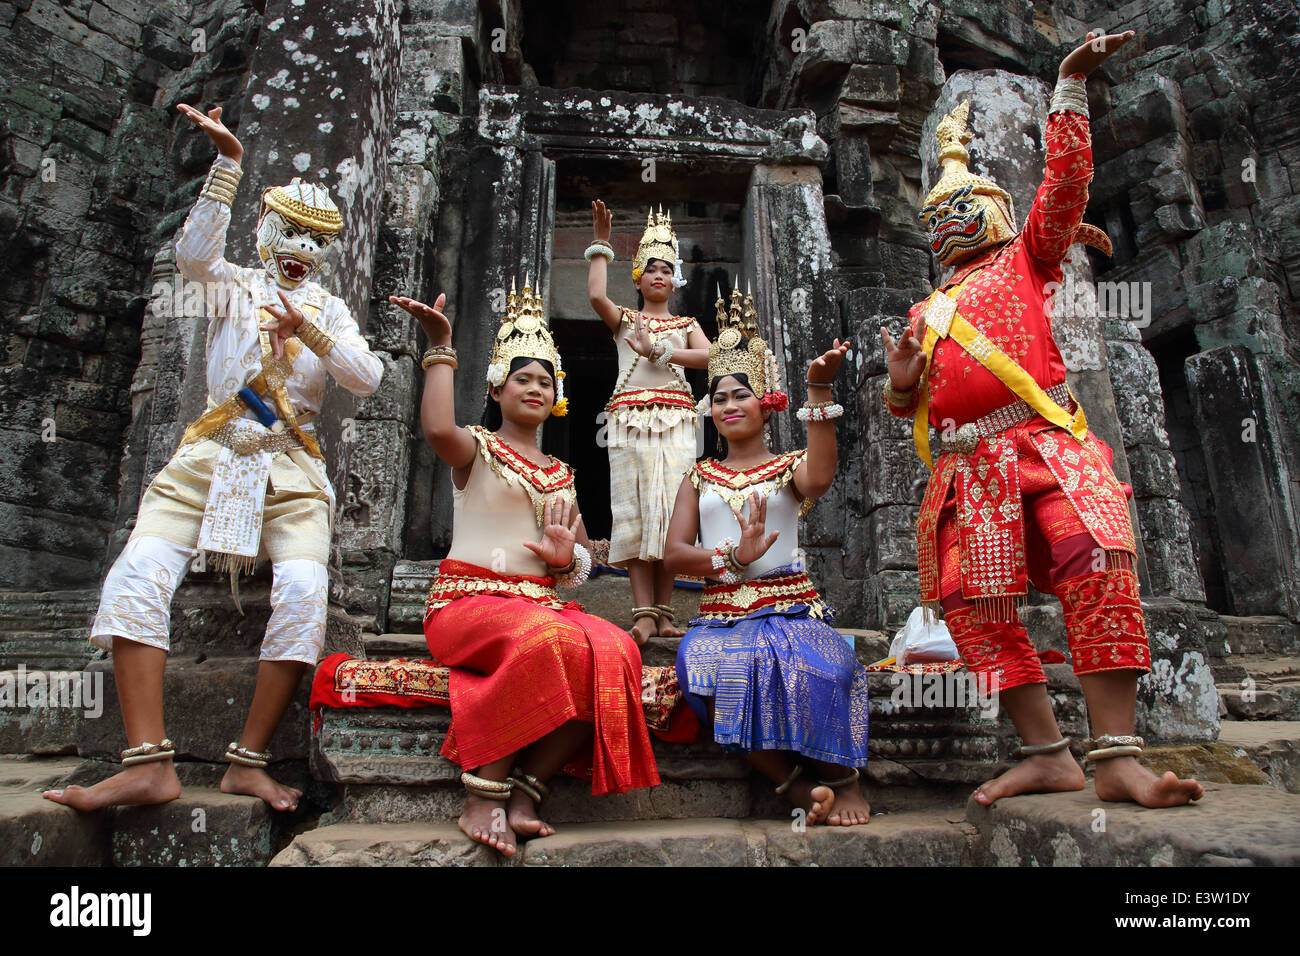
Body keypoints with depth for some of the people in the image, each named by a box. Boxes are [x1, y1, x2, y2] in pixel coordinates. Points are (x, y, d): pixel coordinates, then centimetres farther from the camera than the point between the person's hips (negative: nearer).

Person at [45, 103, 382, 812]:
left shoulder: (328, 309, 19)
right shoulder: (233, 286, 17)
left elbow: (367, 379, 3)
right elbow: (193, 254, -8)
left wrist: (310, 331, -12)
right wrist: (228, 163, -14)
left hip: (292, 469, 0)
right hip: (212, 455, 0)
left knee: (304, 591, -25)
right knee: (137, 574, -23)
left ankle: (248, 762, -17)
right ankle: (148, 764, -25)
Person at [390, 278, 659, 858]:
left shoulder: (560, 474, 24)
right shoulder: (478, 449, 8)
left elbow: (584, 561, 23)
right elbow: (438, 429, -20)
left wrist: (568, 558, -1)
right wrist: (440, 348, -11)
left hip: (544, 605, 5)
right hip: (468, 601, -5)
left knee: (614, 651, -27)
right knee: (547, 639, -38)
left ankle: (525, 793, -23)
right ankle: (483, 798, -24)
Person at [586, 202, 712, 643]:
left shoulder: (686, 324, 22)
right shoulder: (624, 319, 19)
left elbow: (706, 356, 1)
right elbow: (595, 295, -3)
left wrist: (656, 351, -5)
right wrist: (601, 243, 1)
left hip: (675, 419, 1)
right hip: (630, 417, -1)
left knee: (670, 509, -7)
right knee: (634, 510, -10)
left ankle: (664, 612, -4)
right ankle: (644, 613, -12)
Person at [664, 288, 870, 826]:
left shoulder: (788, 468, 11)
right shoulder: (700, 478, 19)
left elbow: (818, 479, -18)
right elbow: (673, 553, 5)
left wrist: (819, 389, -27)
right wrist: (734, 557, -14)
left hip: (789, 605, -1)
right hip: (721, 613, 2)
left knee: (820, 668, -35)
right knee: (702, 663, -34)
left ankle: (844, 780, -6)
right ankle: (794, 782, -21)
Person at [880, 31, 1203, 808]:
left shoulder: (1024, 259, 17)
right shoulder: (928, 311, 26)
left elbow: (1067, 178, 3)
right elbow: (907, 404, 24)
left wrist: (1071, 85, -1)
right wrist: (900, 384, 2)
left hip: (1045, 443, -4)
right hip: (967, 467, 5)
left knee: (1098, 569, -24)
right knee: (976, 606, -5)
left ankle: (1118, 757, -21)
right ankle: (1049, 756, 4)